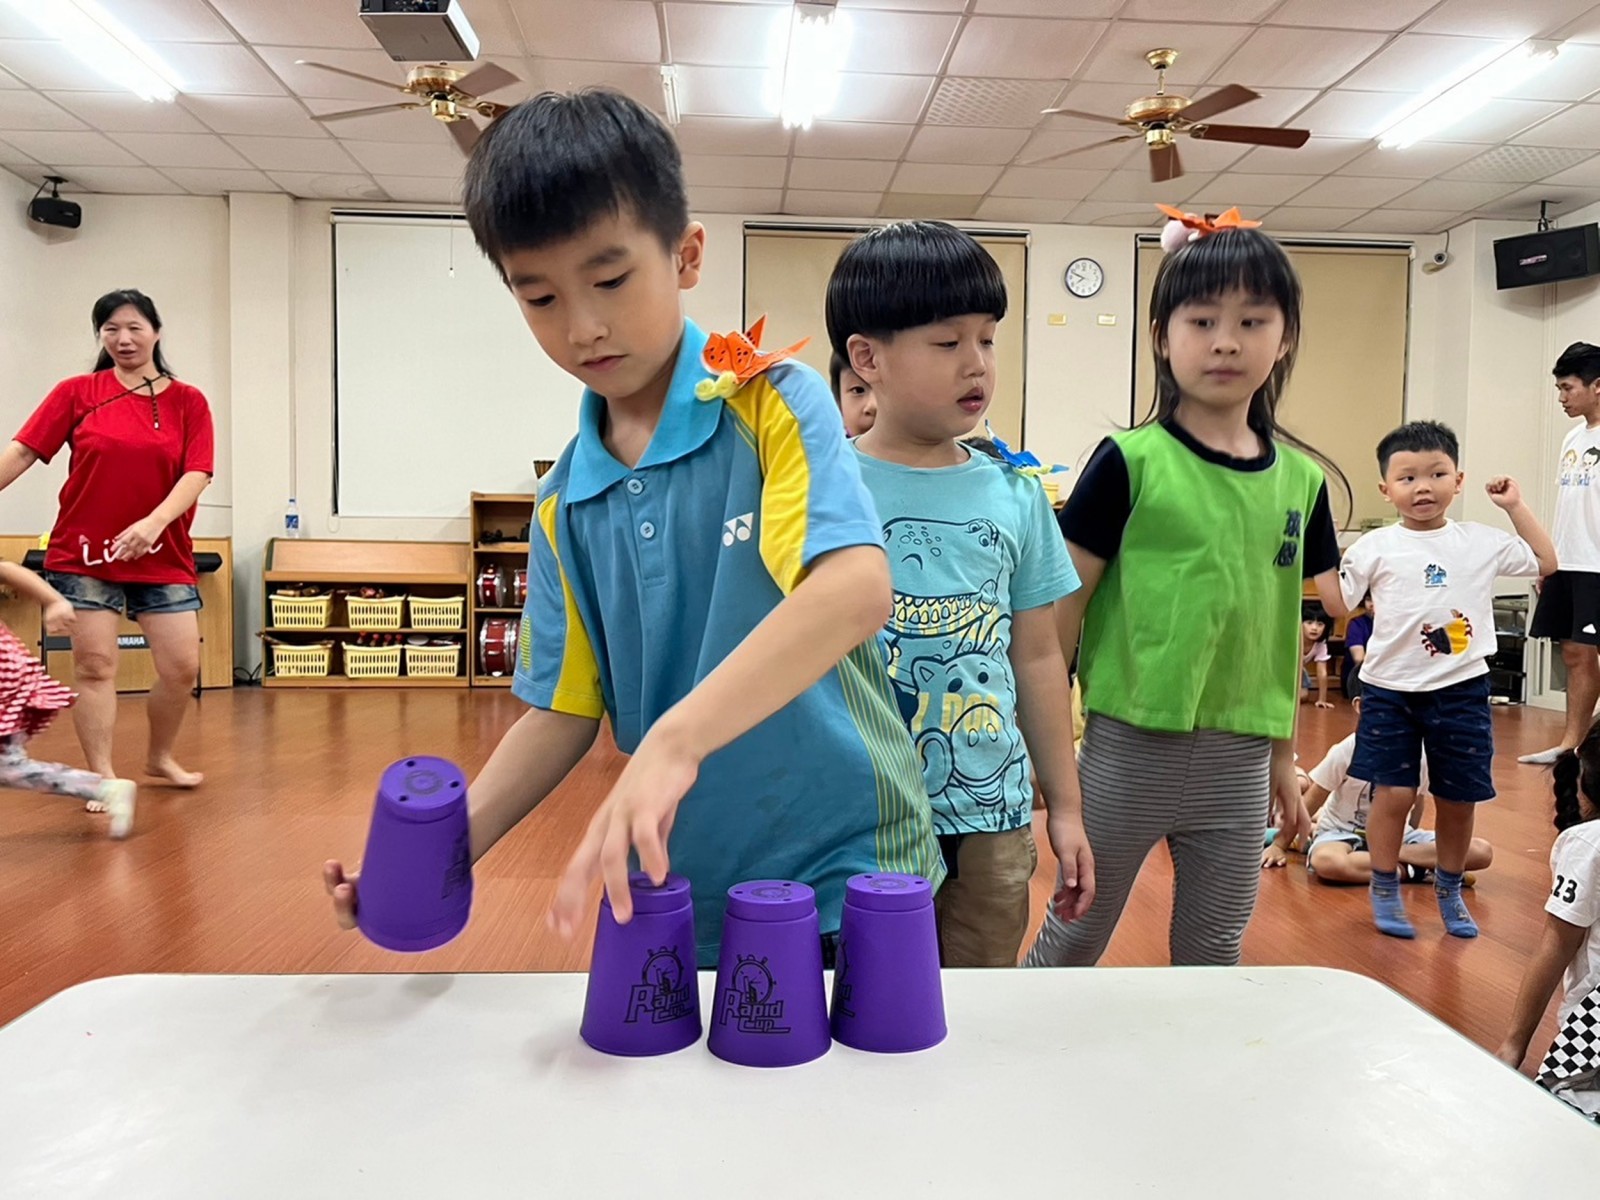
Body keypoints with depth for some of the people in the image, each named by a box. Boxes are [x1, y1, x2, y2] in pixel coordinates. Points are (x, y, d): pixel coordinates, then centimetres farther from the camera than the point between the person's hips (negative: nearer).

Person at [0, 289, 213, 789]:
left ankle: (161, 757, 25)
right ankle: (102, 778, 10)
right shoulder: (76, 393, 4)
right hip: (85, 557, -1)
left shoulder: (188, 402, 3)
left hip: (164, 558, 1)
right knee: (94, 668, 0)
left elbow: (197, 474, -6)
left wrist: (154, 522, -21)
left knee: (182, 667, 1)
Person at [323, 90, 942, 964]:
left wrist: (675, 736, -39)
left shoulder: (773, 405, -12)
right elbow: (564, 708, 6)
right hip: (666, 893, 5)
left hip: (838, 876, -4)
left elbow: (856, 589, -28)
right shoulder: (564, 503, 4)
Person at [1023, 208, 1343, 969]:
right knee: (1075, 936, 12)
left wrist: (1283, 756, 15)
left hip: (1241, 759, 4)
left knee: (1214, 952, 17)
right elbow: (1064, 606, -7)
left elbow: (1284, 628, 12)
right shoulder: (1129, 462, -10)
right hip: (1129, 744, -4)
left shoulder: (1300, 481, 4)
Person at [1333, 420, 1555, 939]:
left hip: (1461, 690, 2)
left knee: (1458, 798, 10)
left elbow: (1546, 563, 11)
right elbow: (1337, 604, -5)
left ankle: (1449, 892, 30)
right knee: (1395, 792, -5)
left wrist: (1516, 507, 7)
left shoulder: (1482, 542, 3)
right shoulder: (1376, 547, -4)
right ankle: (1384, 892, 14)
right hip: (1389, 688, -2)